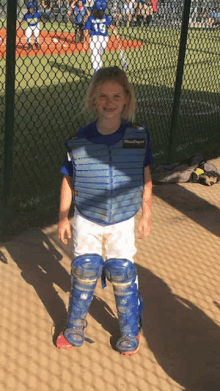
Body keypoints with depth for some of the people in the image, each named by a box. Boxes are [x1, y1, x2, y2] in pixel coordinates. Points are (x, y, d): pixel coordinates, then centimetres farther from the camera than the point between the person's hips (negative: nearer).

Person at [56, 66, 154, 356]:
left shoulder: (138, 137, -10)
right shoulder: (80, 141, -12)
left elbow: (145, 179, 0)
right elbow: (68, 180, -2)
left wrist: (147, 215, 4)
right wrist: (63, 217, 0)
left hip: (122, 221, 0)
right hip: (86, 220, 0)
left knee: (122, 273, 2)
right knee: (84, 271, 4)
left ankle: (130, 332, 24)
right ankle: (75, 327, 28)